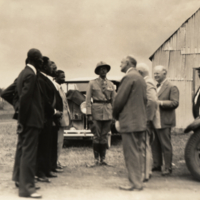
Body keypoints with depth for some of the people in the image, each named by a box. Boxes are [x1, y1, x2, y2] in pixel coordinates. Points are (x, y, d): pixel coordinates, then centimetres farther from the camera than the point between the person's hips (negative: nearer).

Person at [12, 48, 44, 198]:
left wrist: (22, 120, 18)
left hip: (26, 120, 10)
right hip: (31, 120, -10)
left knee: (22, 149, 19)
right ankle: (27, 187, -4)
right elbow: (25, 98, -22)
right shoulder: (31, 75, -16)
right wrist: (23, 120, -16)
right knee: (29, 153, -8)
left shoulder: (23, 73, 14)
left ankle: (19, 178, 32)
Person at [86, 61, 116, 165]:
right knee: (97, 135, -2)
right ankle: (96, 158, 7)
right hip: (96, 111, -3)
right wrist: (89, 113, -7)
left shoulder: (111, 84, 12)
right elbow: (88, 99, 1)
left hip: (108, 111, 3)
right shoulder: (92, 83, 4)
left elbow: (114, 100, 13)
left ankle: (103, 158, 14)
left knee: (104, 135, 6)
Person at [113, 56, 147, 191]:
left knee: (131, 153, -4)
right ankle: (138, 181, 20)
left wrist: (116, 115, 0)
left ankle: (135, 183, 0)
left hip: (130, 121, -10)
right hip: (141, 121, 10)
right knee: (138, 152, 14)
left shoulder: (129, 77, -12)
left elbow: (120, 99, -14)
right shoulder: (141, 79, 17)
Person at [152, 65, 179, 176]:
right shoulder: (155, 87, 16)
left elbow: (175, 103, -17)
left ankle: (167, 167, 7)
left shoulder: (172, 87, -7)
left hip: (164, 121, -7)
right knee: (155, 144, 12)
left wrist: (160, 102, -23)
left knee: (165, 145, -2)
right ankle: (157, 164, 23)